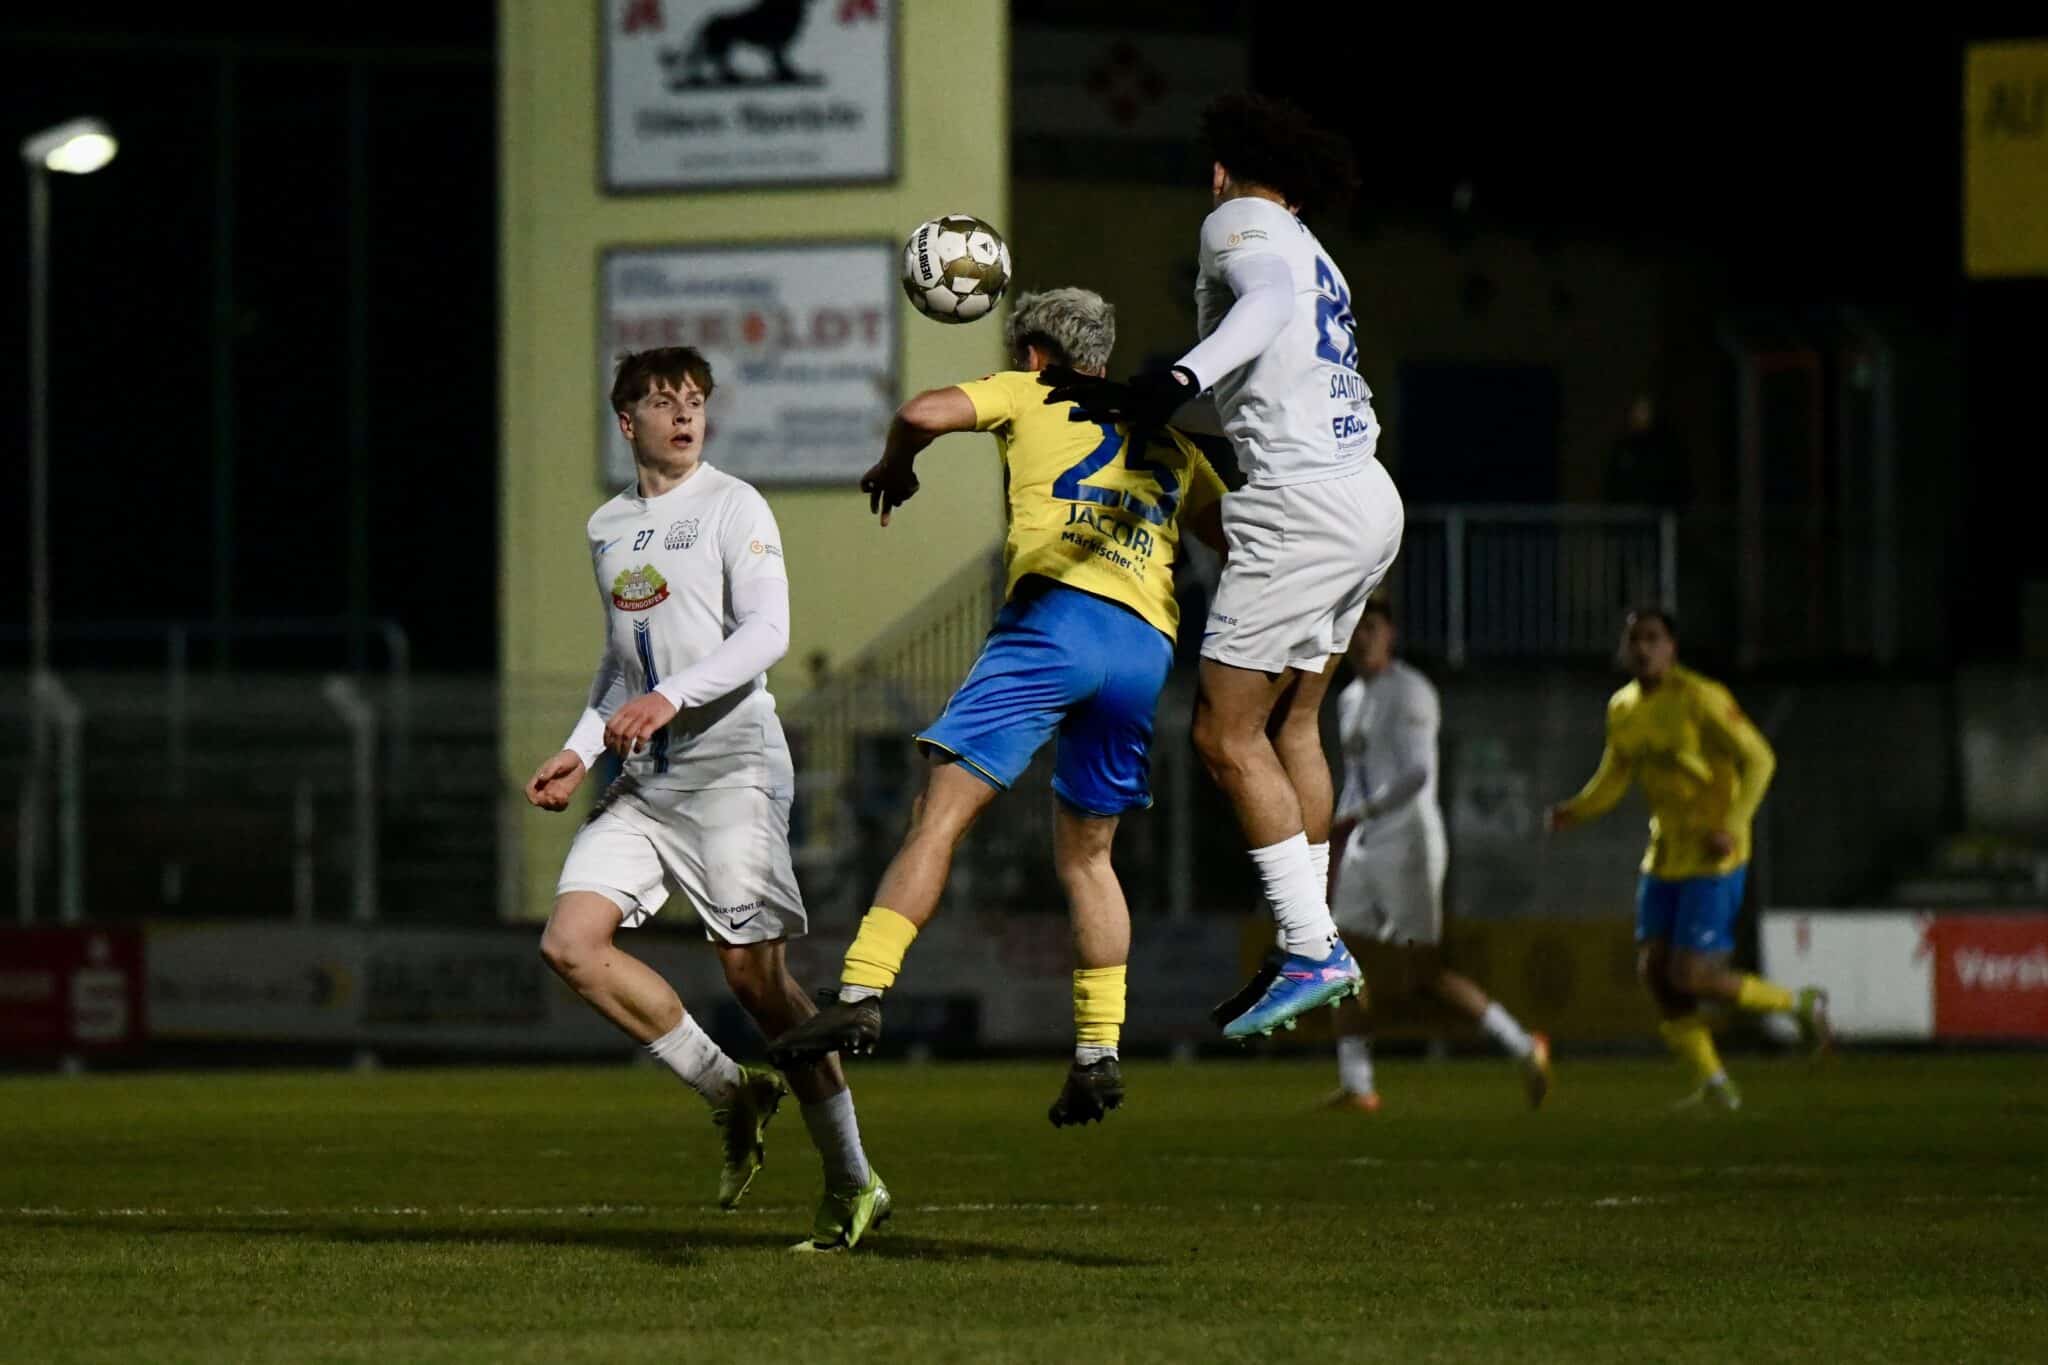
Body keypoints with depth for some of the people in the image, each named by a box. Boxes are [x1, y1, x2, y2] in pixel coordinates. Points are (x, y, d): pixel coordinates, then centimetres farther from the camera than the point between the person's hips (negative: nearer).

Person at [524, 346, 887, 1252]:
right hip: (644, 778, 7)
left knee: (753, 971, -9)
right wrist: (579, 753, 16)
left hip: (730, 761, -7)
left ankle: (852, 1185, -1)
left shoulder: (732, 507, -3)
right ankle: (733, 1092, 4)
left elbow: (766, 632, -14)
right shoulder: (607, 528, 17)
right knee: (571, 942, -9)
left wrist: (670, 698, -24)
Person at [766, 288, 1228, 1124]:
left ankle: (863, 991, -23)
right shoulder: (1169, 443, 29)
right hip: (1148, 650, 5)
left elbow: (924, 414, -1)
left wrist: (896, 467, 19)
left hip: (1055, 617, -5)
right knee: (1085, 856, 17)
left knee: (942, 812, -10)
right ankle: (1099, 1051, 8)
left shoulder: (1030, 396, 15)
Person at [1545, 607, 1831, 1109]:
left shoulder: (1699, 699, -14)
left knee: (1690, 977, -12)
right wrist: (1575, 810, -4)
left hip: (1712, 858, -8)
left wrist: (1732, 826, -23)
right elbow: (1613, 779, 17)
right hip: (1664, 855, 8)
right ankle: (1714, 1084, 10)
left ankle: (1800, 1004, 11)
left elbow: (1758, 758, -13)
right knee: (1654, 969, 0)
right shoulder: (1623, 709, 8)